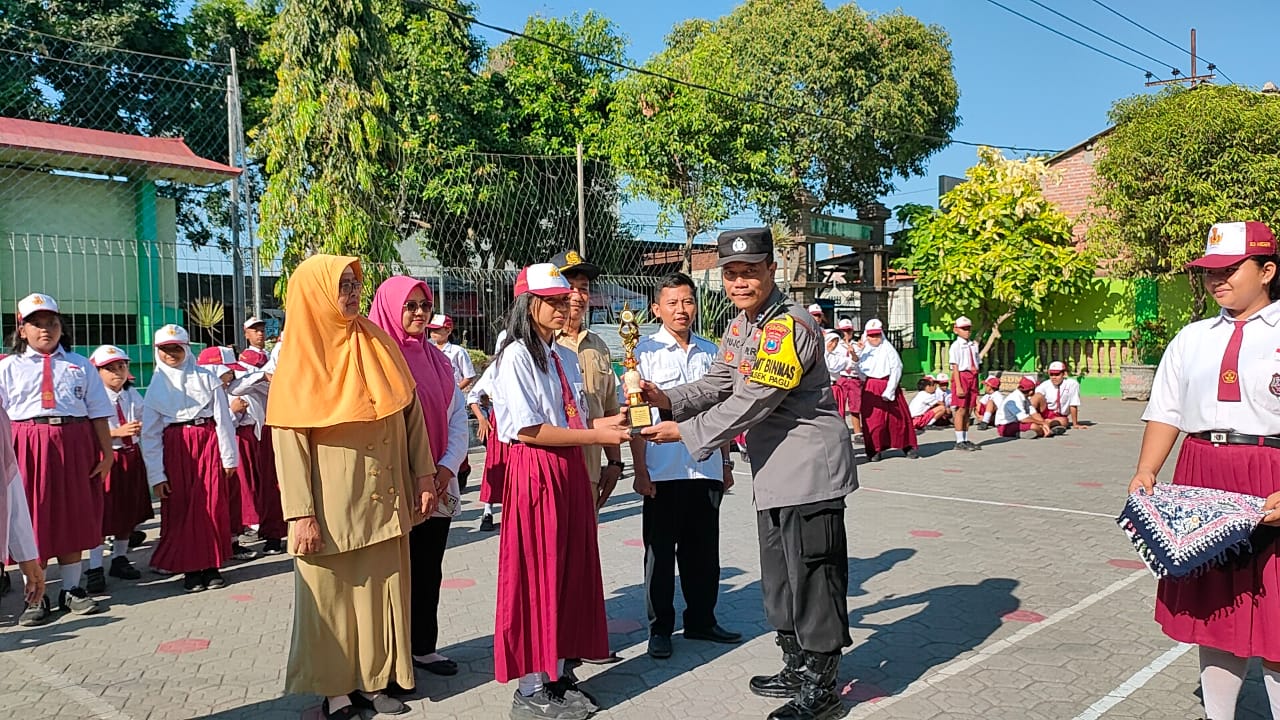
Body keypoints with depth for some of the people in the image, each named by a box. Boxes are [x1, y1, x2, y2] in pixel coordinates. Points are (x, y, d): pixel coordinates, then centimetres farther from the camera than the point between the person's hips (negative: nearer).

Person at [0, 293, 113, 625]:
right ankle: (35, 597, 12)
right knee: (32, 520, 2)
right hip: (28, 449, -1)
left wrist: (107, 453, 2)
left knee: (73, 517, 8)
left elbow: (98, 413, 8)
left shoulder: (80, 365, 11)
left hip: (75, 446, 1)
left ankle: (72, 589, 20)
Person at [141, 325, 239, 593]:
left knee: (213, 505, -1)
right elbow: (150, 434, 6)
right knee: (180, 508, 2)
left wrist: (229, 457, -1)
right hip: (175, 448, 1)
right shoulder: (156, 386, 8)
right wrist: (156, 475, 0)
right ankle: (190, 569, 12)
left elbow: (223, 418, 3)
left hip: (208, 443, -1)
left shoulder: (206, 378, 6)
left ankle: (211, 566, 10)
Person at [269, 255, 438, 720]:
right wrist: (301, 515, -15)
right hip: (331, 505, -3)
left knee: (383, 591, 10)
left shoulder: (380, 345, 4)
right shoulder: (298, 359, -7)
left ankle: (378, 678, 24)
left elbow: (411, 411, 6)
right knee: (332, 597, 6)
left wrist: (424, 476, 1)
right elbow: (289, 442, -10)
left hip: (384, 502, 4)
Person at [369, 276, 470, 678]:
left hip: (438, 488, 6)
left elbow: (458, 417, 9)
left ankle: (424, 646, 25)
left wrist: (447, 467, -6)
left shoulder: (437, 359, 11)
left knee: (429, 571, 12)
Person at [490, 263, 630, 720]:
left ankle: (558, 673, 23)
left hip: (571, 470, 8)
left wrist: (606, 423, 0)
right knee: (536, 573, -1)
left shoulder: (566, 357, 14)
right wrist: (594, 435, -16)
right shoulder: (515, 357, -9)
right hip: (534, 472, -8)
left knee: (572, 570, 10)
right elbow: (527, 429, -17)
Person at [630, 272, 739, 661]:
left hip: (706, 468, 4)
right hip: (663, 471, -4)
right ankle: (660, 628, 19)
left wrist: (725, 462, 14)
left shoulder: (709, 351, 9)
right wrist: (640, 470, -11)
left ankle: (701, 619, 29)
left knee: (703, 548, 14)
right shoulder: (646, 351, -5)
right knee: (660, 550, 6)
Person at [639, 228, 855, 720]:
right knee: (779, 577, 18)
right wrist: (670, 400, -5)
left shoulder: (790, 326, -21)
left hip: (807, 468, -10)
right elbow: (719, 383, 13)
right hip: (773, 472, 10)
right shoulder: (740, 324, 10)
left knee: (811, 575, -1)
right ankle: (797, 669, 33)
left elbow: (751, 404, -23)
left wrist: (685, 431, -16)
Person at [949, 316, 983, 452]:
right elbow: (955, 367, -11)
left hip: (972, 378, 7)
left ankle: (965, 440, 17)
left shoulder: (973, 345, 13)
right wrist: (958, 386, -17)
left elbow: (976, 366, 16)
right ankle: (959, 441, 0)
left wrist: (976, 385, 13)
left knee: (968, 410, 10)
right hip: (961, 377, -6)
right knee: (960, 410, -5)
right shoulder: (956, 346, -7)